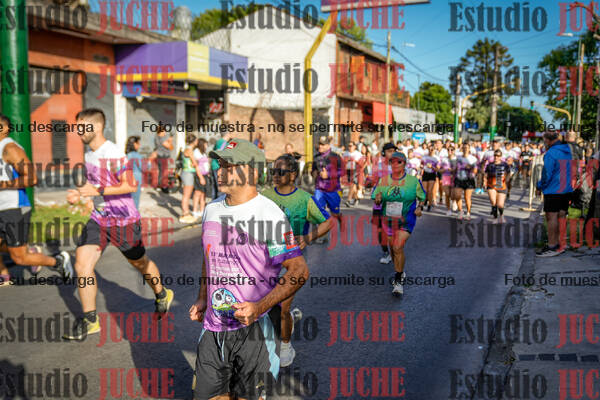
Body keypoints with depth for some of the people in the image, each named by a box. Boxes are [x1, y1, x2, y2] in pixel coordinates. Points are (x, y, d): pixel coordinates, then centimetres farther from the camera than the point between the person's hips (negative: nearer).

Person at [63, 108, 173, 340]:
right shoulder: (89, 154, 9)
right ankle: (90, 321, 5)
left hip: (123, 221, -7)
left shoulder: (113, 153, -19)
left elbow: (130, 185, -24)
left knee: (140, 263, 12)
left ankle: (162, 295, 40)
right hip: (98, 219, 7)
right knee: (82, 264, -7)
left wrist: (98, 191, -27)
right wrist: (80, 195, 4)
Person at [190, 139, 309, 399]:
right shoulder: (211, 209, 8)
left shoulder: (270, 214, -15)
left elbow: (299, 271, -16)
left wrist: (260, 307, -24)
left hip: (255, 327, -6)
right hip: (214, 324, 6)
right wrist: (202, 300, 15)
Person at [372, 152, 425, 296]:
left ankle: (398, 282, -5)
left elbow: (422, 196, 12)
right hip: (388, 220, 4)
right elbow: (375, 196, 9)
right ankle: (400, 272, 41)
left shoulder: (413, 181, -4)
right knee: (392, 248, 14)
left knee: (398, 248, -17)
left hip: (406, 221, -4)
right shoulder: (383, 181, 1)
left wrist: (419, 207, -7)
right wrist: (378, 199, -14)